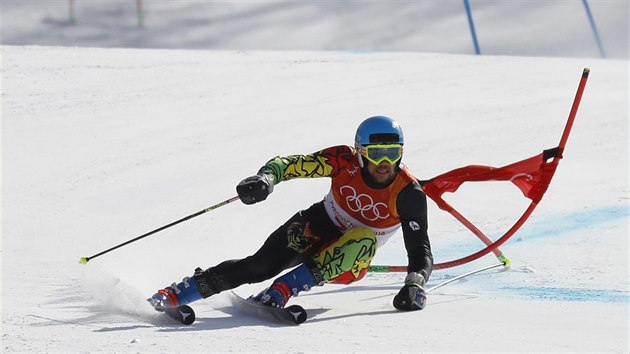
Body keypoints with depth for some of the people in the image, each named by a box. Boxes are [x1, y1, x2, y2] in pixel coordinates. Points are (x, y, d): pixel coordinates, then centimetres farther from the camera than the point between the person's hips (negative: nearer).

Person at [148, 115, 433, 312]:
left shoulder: (408, 193, -21)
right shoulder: (345, 161, -18)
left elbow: (421, 251, -22)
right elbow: (291, 164, -16)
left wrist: (414, 284, -42)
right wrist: (266, 178, -38)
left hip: (349, 262, -1)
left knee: (365, 241, -37)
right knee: (261, 265, -26)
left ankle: (277, 293, -42)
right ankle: (169, 296, -27)